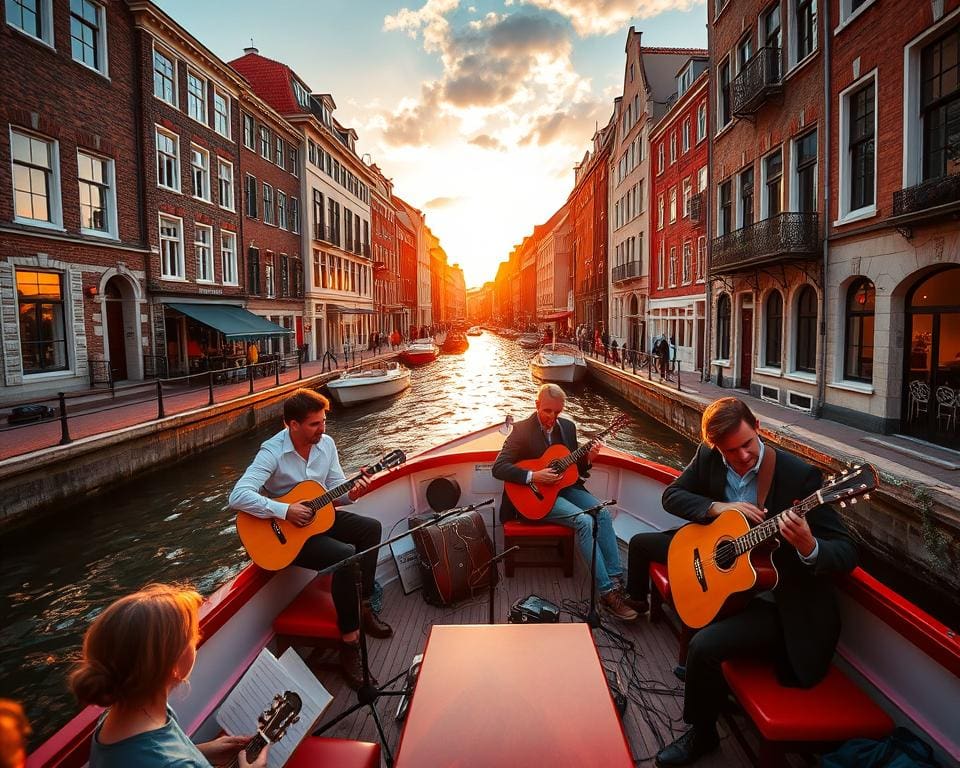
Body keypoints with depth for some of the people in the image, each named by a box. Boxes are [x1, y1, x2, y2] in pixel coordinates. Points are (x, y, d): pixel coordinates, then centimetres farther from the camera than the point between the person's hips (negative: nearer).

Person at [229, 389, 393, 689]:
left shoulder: (326, 443, -3)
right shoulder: (272, 452, -22)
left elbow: (336, 489, 5)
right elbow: (238, 496, -32)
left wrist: (351, 493, -18)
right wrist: (286, 511, -33)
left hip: (319, 516, 7)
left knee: (370, 527, -8)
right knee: (345, 555, -27)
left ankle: (362, 606, 6)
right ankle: (349, 642, -14)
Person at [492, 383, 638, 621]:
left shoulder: (567, 426, 9)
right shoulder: (522, 430, -10)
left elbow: (576, 468, 15)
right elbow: (498, 468, -16)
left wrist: (587, 459, -7)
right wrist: (532, 476, -26)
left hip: (566, 487, 6)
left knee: (603, 513, -19)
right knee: (584, 521, -27)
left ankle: (616, 580, -15)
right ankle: (607, 593, -24)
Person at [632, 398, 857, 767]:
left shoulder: (799, 475, -24)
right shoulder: (708, 457, -8)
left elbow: (847, 553, -23)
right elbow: (672, 494, -2)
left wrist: (809, 548, -45)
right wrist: (717, 507, -19)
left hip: (779, 603, -6)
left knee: (705, 644, -26)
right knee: (642, 542, 17)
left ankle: (702, 733, 3)